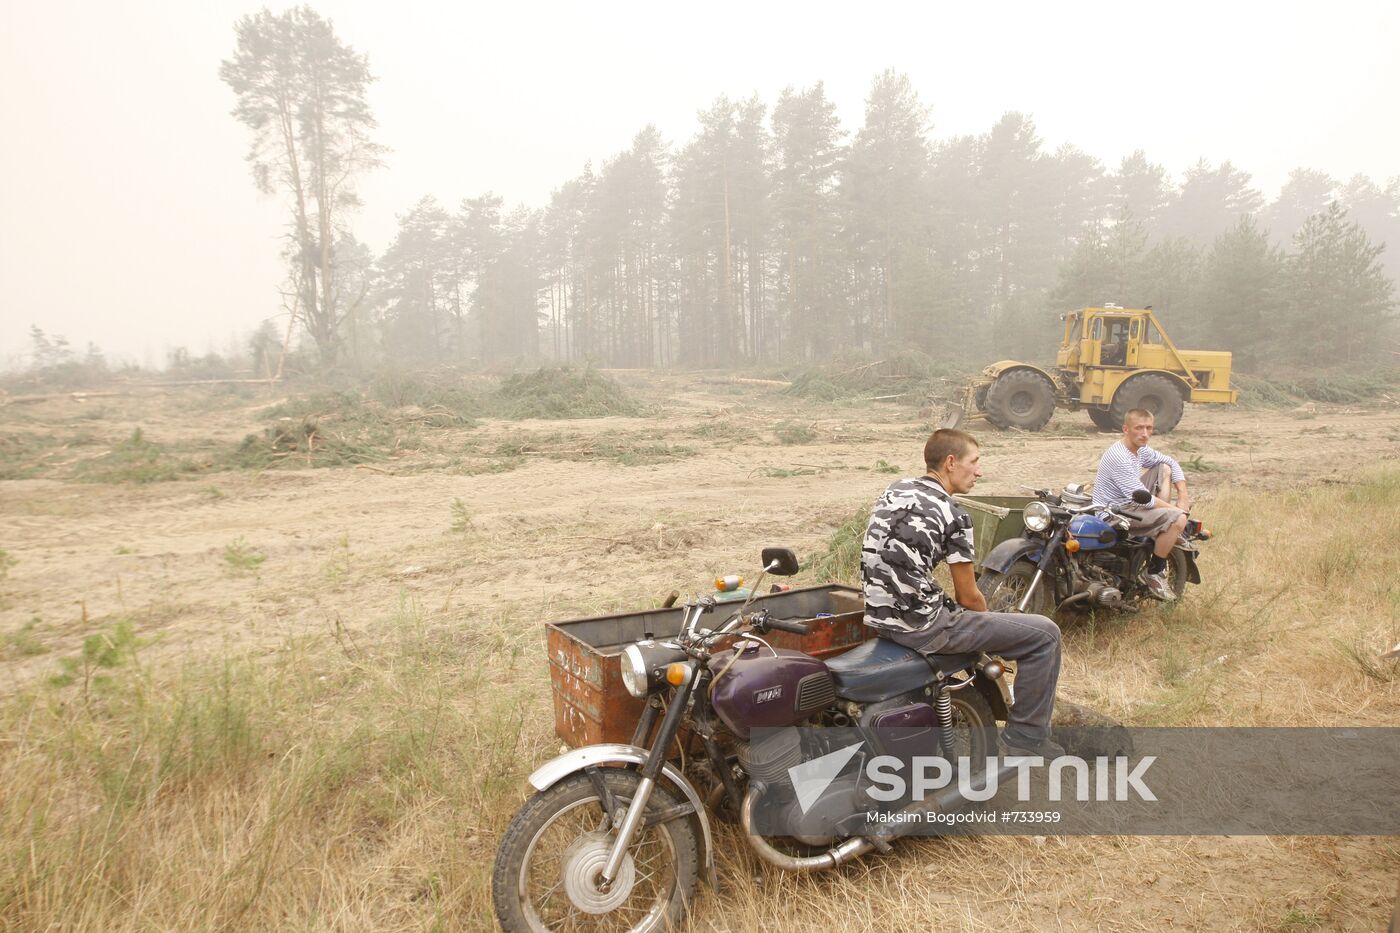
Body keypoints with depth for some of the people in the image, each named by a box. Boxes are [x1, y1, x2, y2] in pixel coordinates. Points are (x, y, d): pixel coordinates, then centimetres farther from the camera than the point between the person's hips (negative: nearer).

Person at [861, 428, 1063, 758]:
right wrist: (992, 627, 15)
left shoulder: (893, 491, 10)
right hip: (921, 627, -8)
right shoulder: (952, 514, -12)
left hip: (878, 614, 8)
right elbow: (969, 598, -6)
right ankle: (1026, 733, 10)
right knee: (1045, 634, 1)